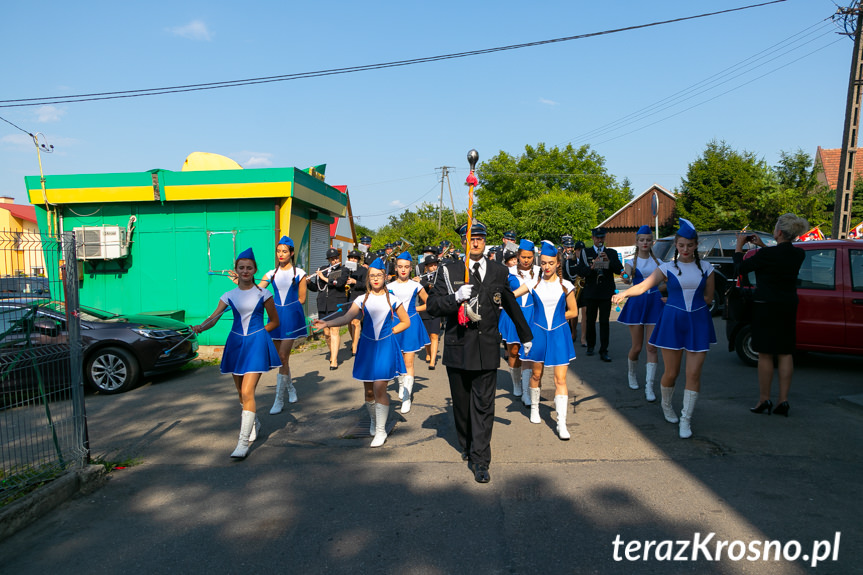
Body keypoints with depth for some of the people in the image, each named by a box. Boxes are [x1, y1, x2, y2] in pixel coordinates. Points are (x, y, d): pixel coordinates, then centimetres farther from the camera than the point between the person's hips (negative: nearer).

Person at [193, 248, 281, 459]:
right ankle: (254, 424, 42)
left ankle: (243, 442, -9)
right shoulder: (229, 296, 5)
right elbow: (213, 317, -5)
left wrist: (257, 333, -4)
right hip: (236, 343, 4)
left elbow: (274, 321, 7)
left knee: (247, 392, -13)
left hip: (256, 343, -4)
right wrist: (201, 327, -25)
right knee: (241, 392, 14)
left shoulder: (262, 294, 0)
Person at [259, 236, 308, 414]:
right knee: (281, 357, 10)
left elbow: (301, 299, 3)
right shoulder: (272, 274, 8)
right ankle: (290, 388, 32)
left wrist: (289, 309, -1)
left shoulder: (298, 273, 1)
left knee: (283, 356, -11)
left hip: (292, 317, -4)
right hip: (277, 317, 4)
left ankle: (279, 399, -5)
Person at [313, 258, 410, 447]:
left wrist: (389, 332, -1)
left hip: (385, 347, -2)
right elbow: (346, 318, -13)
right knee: (368, 390, 8)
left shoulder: (392, 300, 1)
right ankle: (373, 421, 35)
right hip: (367, 346, 2)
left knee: (379, 387, -12)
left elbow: (406, 322, 11)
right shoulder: (362, 300, 2)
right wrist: (327, 323, -28)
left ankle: (381, 430, 1)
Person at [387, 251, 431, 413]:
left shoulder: (416, 286, 0)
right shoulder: (390, 287, 2)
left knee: (409, 362, -5)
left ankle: (406, 398, -4)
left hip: (411, 324, -2)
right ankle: (402, 387, 37)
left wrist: (412, 309, 4)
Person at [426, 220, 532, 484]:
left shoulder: (499, 272, 6)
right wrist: (456, 298, -23)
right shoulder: (448, 271, 0)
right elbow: (432, 306, -5)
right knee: (461, 404, 14)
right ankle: (467, 446, 36)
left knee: (483, 407, -1)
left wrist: (525, 335, 27)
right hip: (458, 350, 0)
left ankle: (480, 461, 7)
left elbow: (511, 305, 19)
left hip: (487, 349, 0)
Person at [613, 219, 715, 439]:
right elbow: (643, 285, -13)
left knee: (694, 373, -4)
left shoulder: (706, 268, 4)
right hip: (672, 322, -1)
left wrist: (672, 299, 0)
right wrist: (624, 293, -34)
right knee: (671, 372, 5)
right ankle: (666, 406, 33)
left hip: (698, 323, 1)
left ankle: (686, 419, 8)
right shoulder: (668, 268, -1)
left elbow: (708, 298, 5)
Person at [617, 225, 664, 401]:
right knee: (637, 347, 3)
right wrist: (626, 279, -42)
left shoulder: (657, 262, 9)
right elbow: (627, 278, -18)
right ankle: (632, 374, 32)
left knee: (652, 347, -5)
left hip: (655, 303, 2)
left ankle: (649, 386, -2)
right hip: (636, 303, -2)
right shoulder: (631, 262, 1)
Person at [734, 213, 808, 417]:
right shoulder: (799, 254, 2)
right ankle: (783, 401, 14)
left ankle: (764, 400, 9)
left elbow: (741, 267, -6)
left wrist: (739, 245, 9)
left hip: (766, 307, -6)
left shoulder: (768, 254, -19)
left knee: (765, 355, 2)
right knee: (785, 353, 10)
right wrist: (761, 246, 23)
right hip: (789, 307, 6)